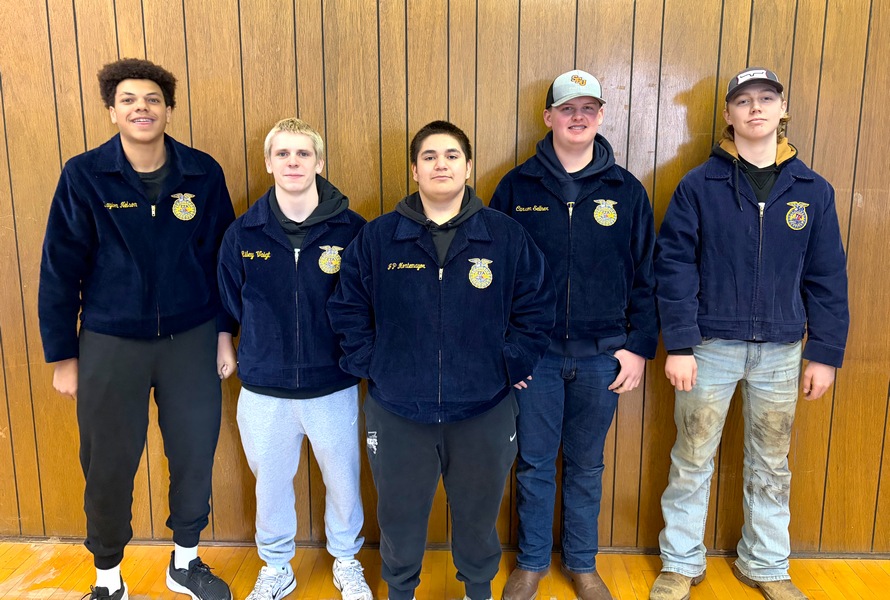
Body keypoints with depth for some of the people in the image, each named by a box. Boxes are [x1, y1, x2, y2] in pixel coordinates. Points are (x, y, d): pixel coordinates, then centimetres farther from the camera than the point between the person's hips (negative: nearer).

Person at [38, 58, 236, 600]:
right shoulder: (84, 176, -7)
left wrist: (225, 332, 4)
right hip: (110, 345, -1)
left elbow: (222, 257, 3)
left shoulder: (203, 174, -3)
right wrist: (63, 356, -3)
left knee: (195, 456, 12)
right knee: (109, 467, 10)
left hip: (191, 340, 2)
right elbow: (60, 270, -4)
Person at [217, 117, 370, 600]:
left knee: (342, 481, 15)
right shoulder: (243, 234, -4)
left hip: (332, 388, -1)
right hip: (263, 391, 2)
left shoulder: (352, 230, -10)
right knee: (270, 483, 18)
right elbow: (231, 304, 6)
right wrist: (262, 349, 6)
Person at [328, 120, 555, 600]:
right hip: (397, 412, 0)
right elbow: (348, 309, 4)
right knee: (400, 516, 18)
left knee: (477, 514, 19)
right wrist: (369, 366, -2)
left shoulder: (506, 237, -3)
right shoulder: (377, 238, -2)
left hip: (484, 412, 0)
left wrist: (511, 368, -4)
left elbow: (536, 308, 2)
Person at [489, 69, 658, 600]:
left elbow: (645, 275, 5)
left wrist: (640, 345, 0)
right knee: (534, 462, 10)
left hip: (601, 355, 1)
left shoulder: (626, 190, 3)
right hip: (533, 351, 0)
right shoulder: (517, 187, 1)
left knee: (586, 465, 14)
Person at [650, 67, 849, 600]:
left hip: (780, 352, 2)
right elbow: (674, 267, -7)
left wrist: (825, 354, 3)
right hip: (711, 347, -2)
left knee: (771, 468, 15)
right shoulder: (699, 186, -4)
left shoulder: (813, 191, 3)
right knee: (692, 463, 8)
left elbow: (827, 278, 6)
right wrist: (678, 345, -12)